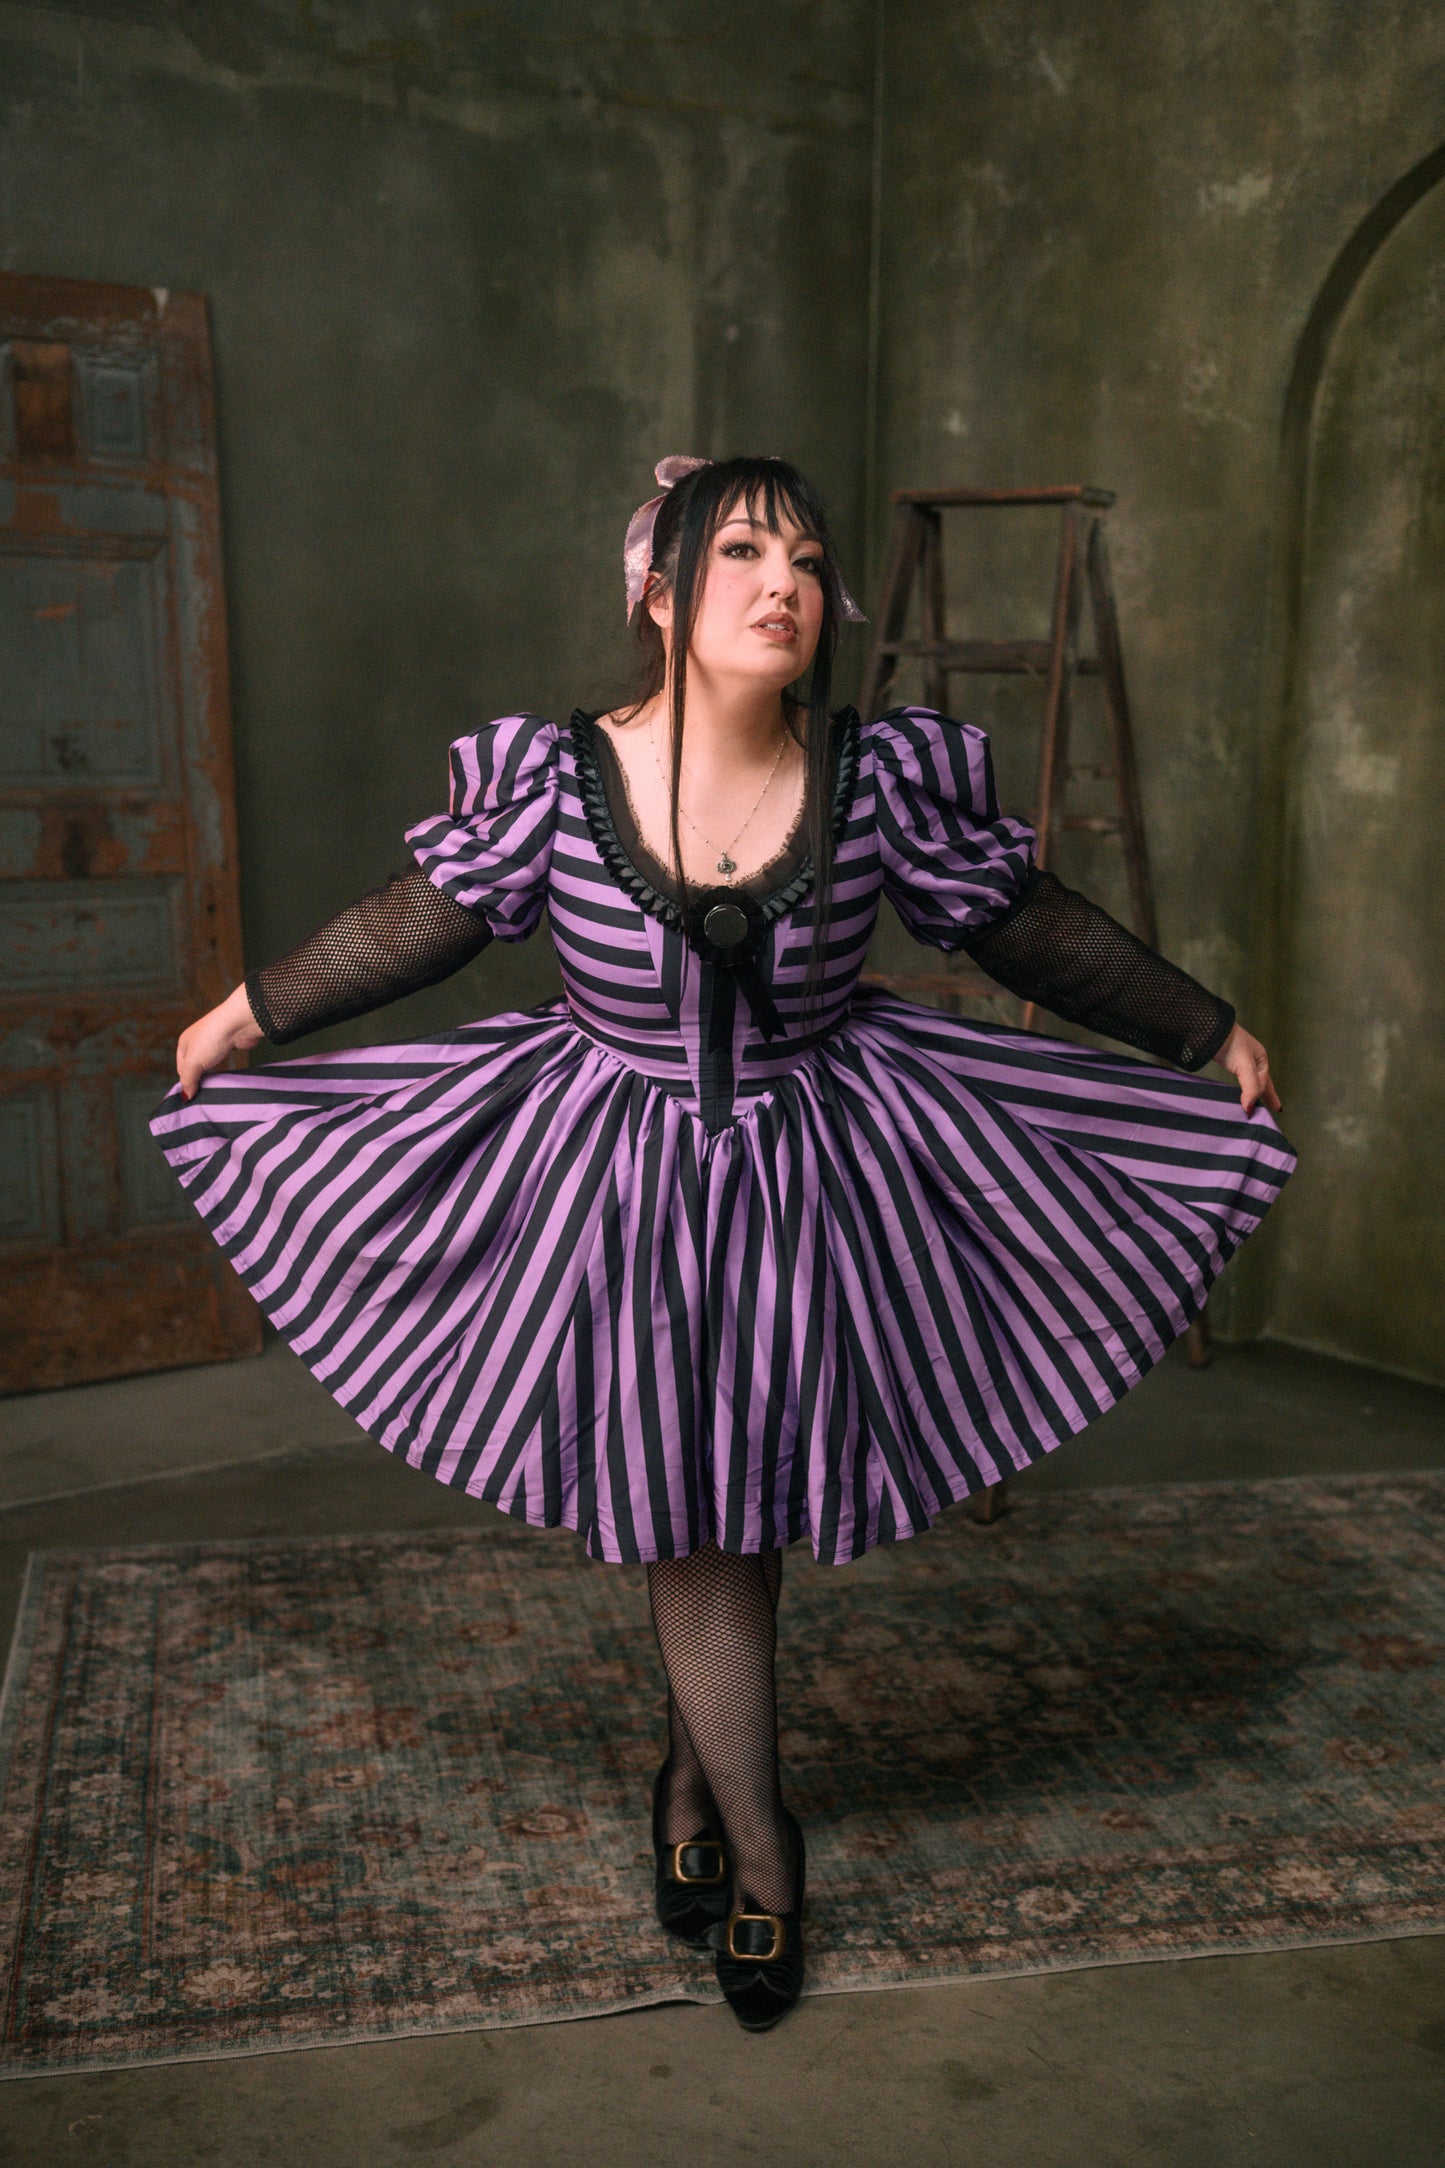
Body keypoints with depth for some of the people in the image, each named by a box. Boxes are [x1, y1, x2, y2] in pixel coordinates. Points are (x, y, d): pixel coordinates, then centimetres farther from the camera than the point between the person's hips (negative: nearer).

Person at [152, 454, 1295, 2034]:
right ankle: (757, 1848, 25)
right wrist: (252, 1013, 13)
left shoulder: (884, 779, -10)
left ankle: (694, 1780, 39)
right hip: (620, 1180, -1)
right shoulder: (554, 780, -11)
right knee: (684, 1520, 6)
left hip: (813, 1179, 1)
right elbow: (423, 920, 5)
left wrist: (1207, 1034, 8)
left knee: (739, 1510, 11)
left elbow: (1033, 932, 1)